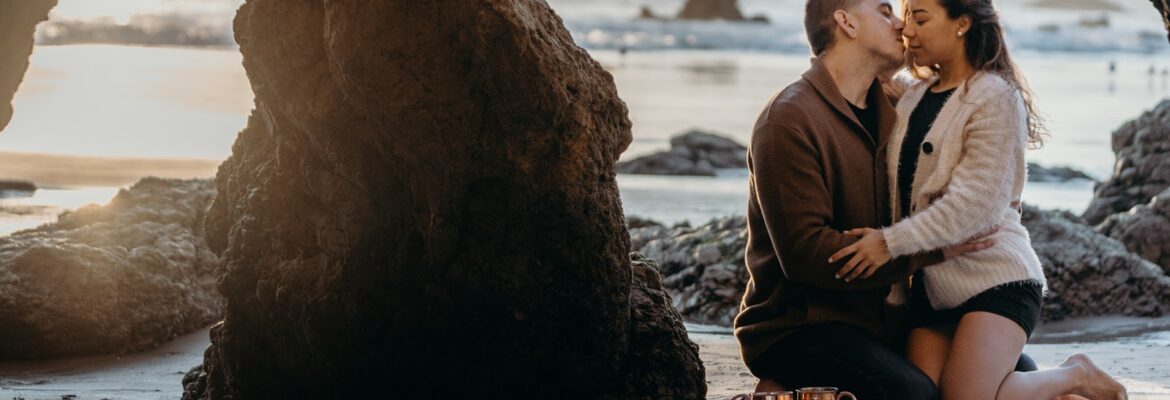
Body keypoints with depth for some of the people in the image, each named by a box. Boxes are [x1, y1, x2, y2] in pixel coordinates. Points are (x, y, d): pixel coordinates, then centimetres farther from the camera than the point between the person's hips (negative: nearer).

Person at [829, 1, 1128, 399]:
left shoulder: (996, 97, -7)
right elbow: (901, 194, 13)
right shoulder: (910, 101, 16)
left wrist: (892, 242, -23)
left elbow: (976, 200, -17)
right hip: (929, 285, 7)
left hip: (995, 276, -7)